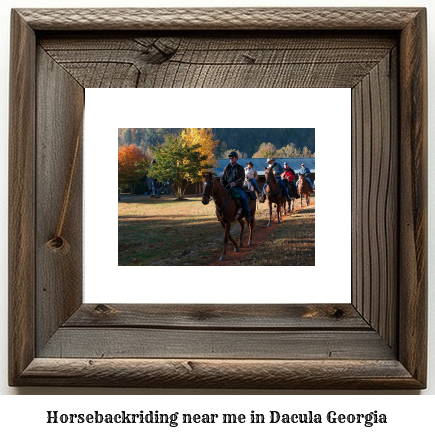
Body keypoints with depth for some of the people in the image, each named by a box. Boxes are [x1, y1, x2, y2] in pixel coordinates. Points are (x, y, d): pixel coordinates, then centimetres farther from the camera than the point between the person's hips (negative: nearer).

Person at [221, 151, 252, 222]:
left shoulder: (240, 167, 6)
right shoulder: (227, 167, 15)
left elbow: (242, 179, -4)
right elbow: (222, 177, 17)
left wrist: (235, 183, -22)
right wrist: (222, 185, -1)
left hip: (237, 186, -3)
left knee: (243, 198, -25)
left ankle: (248, 214, -14)